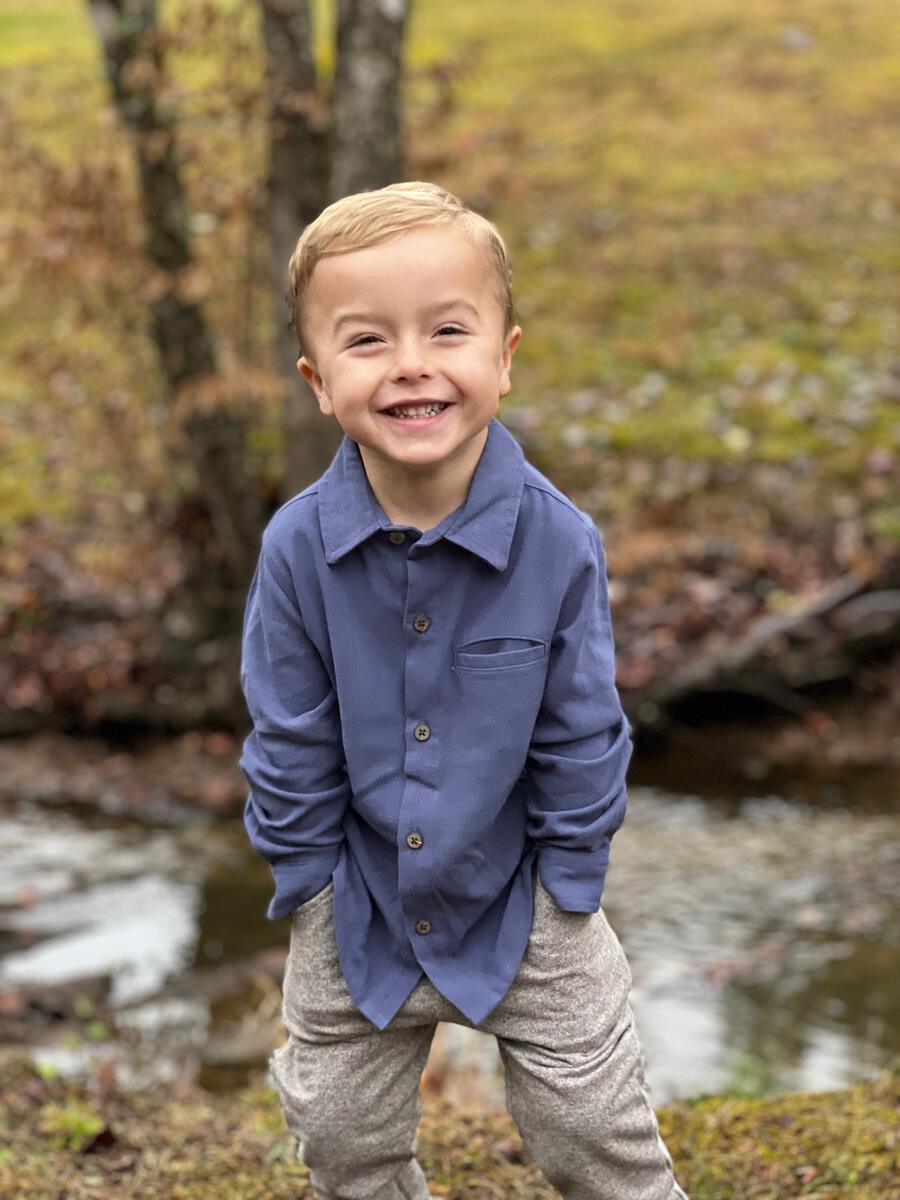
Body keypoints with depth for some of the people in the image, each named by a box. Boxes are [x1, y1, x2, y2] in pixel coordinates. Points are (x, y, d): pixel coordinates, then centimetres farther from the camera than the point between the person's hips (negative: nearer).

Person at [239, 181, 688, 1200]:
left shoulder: (558, 542, -20)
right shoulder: (298, 547, -18)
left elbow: (581, 741, -9)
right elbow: (290, 745, -8)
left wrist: (563, 896, -6)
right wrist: (314, 895, -4)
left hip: (519, 905, -1)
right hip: (359, 917, 2)